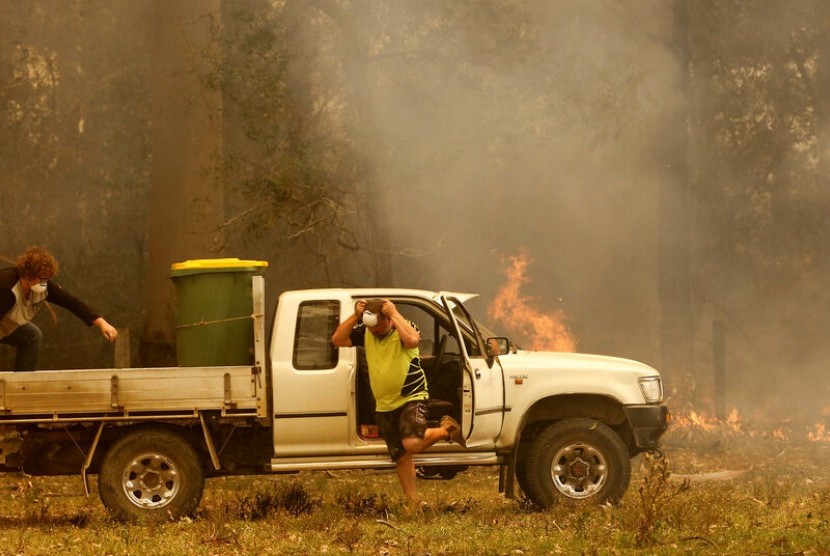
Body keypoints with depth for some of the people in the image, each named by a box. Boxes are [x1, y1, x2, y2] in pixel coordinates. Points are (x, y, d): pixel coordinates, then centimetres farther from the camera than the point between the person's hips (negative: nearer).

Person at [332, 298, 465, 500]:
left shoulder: (404, 328, -13)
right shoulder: (365, 333, 2)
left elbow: (412, 340, -36)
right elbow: (337, 340, -4)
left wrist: (395, 314, -29)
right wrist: (355, 316, -14)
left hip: (412, 399, -6)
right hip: (384, 407, 6)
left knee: (412, 443, -27)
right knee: (401, 457, 9)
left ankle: (446, 430, 0)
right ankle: (410, 499, 19)